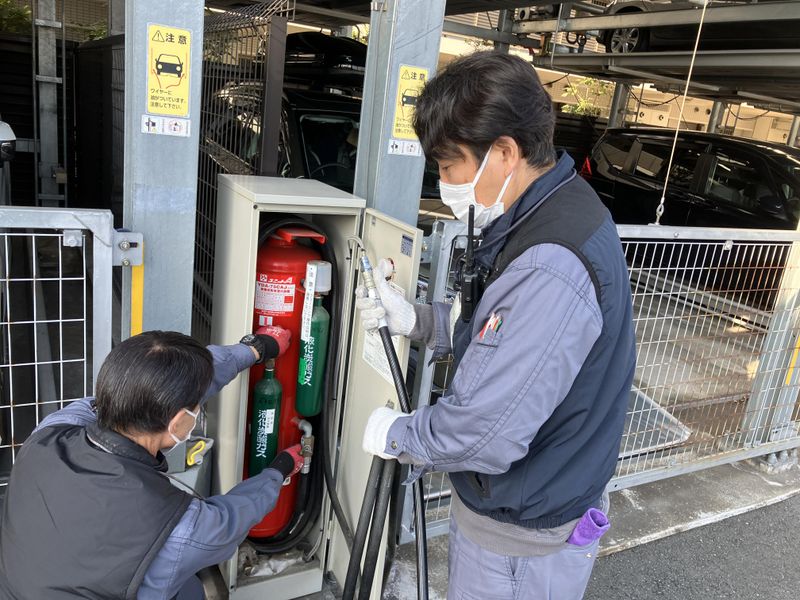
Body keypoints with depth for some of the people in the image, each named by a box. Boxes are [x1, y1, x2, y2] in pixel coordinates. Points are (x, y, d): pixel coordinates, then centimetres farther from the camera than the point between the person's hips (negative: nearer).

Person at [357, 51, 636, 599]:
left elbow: (483, 434, -34)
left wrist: (395, 435, -14)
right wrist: (414, 319, -1)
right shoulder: (549, 213, 0)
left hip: (522, 539, -9)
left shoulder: (551, 270, -34)